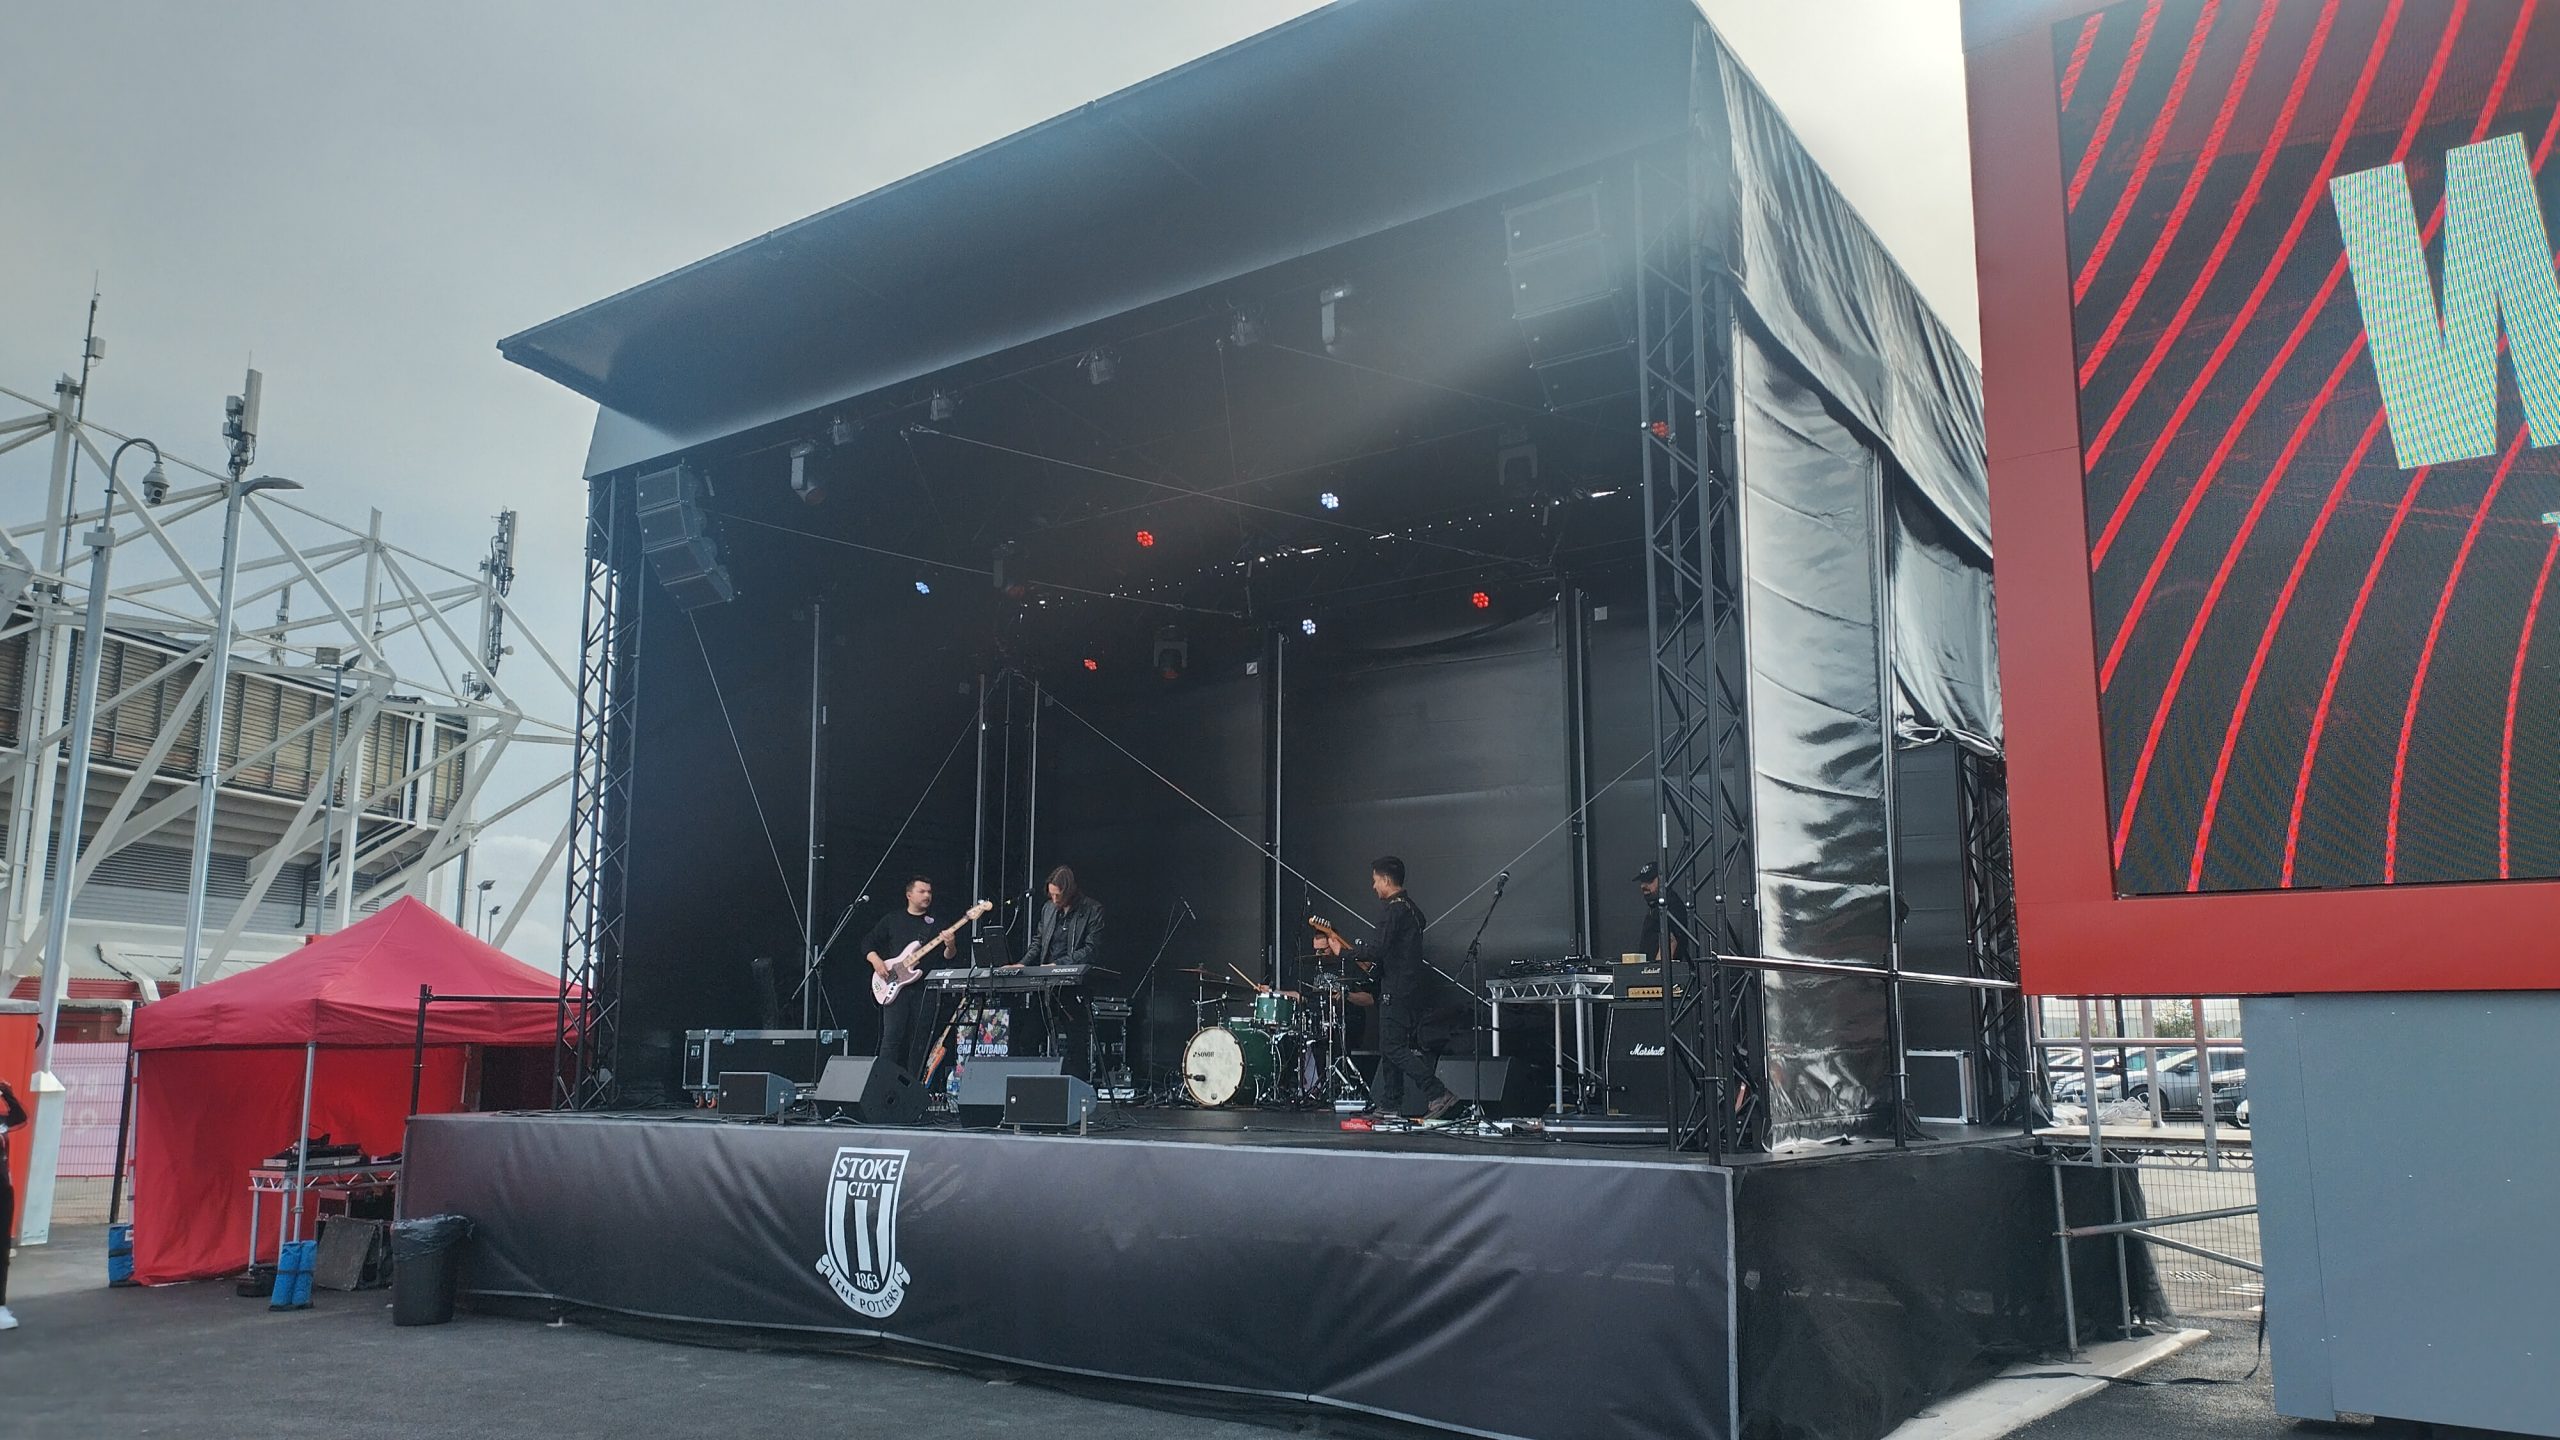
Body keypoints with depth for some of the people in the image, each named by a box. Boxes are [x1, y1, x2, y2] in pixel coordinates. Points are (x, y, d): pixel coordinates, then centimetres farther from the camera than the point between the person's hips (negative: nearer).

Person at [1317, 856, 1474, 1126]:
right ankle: (1391, 1105, 16)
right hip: (1412, 985, 10)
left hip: (1397, 988, -10)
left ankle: (1440, 1095, -17)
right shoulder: (1411, 908, 17)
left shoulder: (1392, 909, -14)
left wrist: (1343, 951, -11)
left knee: (1393, 1046, -10)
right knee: (1393, 1045, 13)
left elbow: (1379, 949, -21)